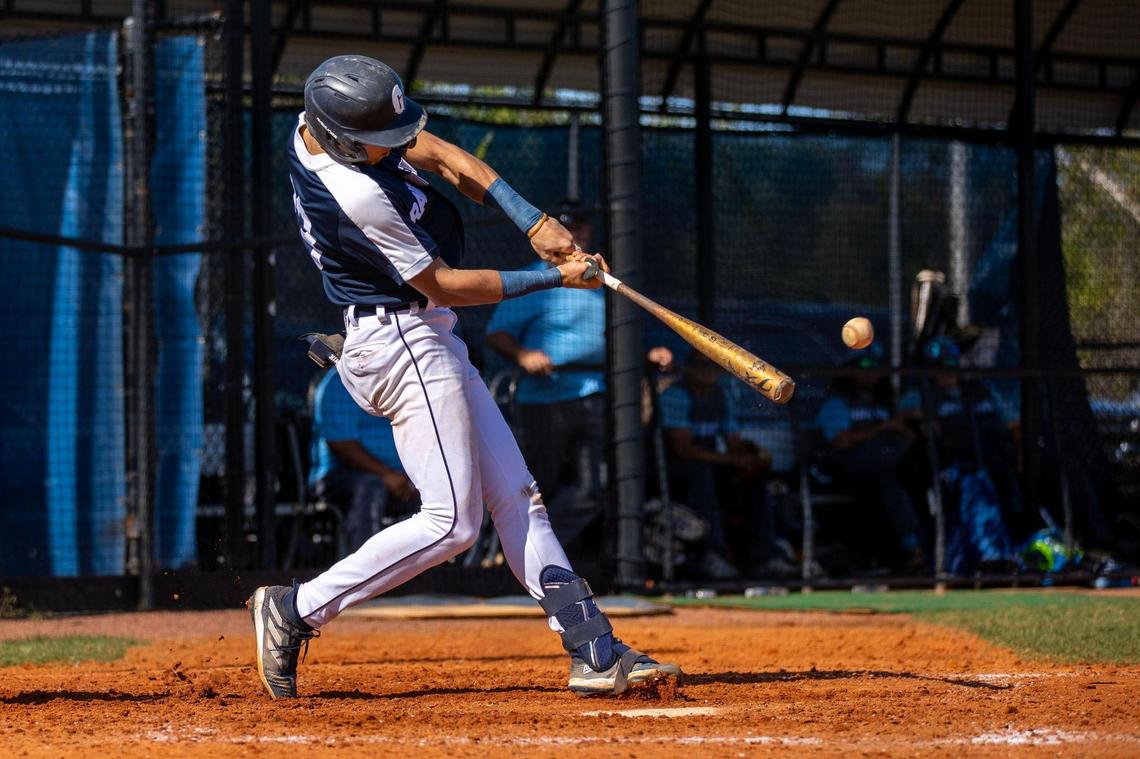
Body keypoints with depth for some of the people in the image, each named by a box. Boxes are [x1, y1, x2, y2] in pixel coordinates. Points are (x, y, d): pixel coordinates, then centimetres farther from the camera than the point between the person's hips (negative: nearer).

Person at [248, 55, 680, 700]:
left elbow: (442, 156, 7)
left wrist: (534, 223, -3)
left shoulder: (320, 126, -1)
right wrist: (553, 278, -10)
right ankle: (297, 610, -4)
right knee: (451, 522, -9)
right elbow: (442, 285, -17)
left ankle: (594, 651, 7)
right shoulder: (359, 198, -28)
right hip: (403, 340, -11)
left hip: (425, 341, 11)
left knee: (516, 499, 8)